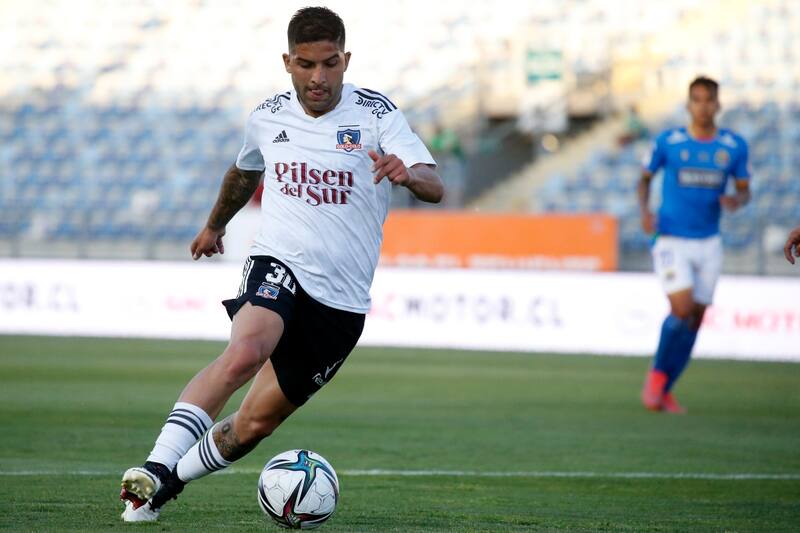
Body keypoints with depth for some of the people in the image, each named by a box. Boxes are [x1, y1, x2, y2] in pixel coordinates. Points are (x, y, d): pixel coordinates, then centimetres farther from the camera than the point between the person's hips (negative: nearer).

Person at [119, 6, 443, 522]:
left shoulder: (376, 113, -5)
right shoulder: (268, 117, 4)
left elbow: (435, 187, -16)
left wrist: (407, 173, -40)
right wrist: (215, 225, 44)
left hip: (342, 300, 0)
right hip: (279, 265, 0)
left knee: (256, 421, 1)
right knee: (245, 352, -34)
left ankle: (169, 482, 23)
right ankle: (156, 466, -37)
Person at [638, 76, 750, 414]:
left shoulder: (734, 146, 2)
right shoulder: (667, 142, -4)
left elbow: (744, 189, 10)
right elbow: (645, 178, 9)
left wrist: (736, 201, -13)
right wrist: (644, 211, -8)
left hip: (708, 243, 3)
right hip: (672, 242, -3)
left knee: (695, 320, 5)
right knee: (682, 310, -19)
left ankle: (664, 390, 20)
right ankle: (657, 374, 4)